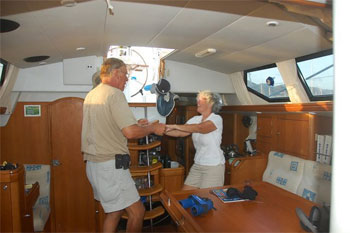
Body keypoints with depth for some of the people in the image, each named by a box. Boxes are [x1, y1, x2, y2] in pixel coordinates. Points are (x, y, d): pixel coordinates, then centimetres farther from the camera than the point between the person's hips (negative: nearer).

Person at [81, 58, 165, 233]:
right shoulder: (115, 94, -14)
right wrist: (153, 128, -6)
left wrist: (135, 125, 18)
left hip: (93, 164, 10)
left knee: (114, 211, 20)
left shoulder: (91, 95, 15)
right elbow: (130, 133, -23)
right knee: (137, 212, 1)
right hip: (110, 165, -10)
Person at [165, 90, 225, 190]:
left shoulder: (216, 119, -12)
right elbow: (180, 133, -3)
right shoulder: (196, 119, 7)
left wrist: (174, 126, -33)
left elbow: (199, 128, -30)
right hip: (197, 165, 6)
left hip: (213, 166, -6)